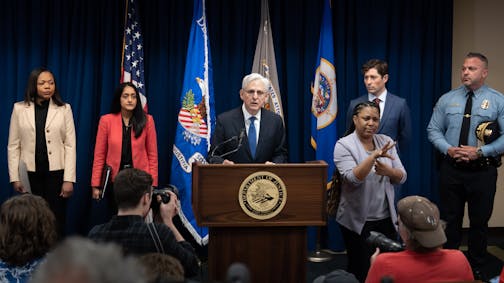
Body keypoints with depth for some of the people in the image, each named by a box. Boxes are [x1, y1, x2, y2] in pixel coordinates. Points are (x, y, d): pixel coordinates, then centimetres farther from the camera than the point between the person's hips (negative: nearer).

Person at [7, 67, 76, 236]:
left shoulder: (64, 109, 1)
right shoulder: (20, 109, 3)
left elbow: (70, 146, -1)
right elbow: (13, 146, 4)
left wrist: (69, 179, -6)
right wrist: (15, 177, -1)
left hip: (56, 173, -1)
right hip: (30, 174, 1)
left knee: (57, 221, 2)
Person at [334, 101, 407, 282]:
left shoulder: (386, 142, 5)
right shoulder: (344, 145, -9)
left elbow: (402, 177, 4)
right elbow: (353, 179, -22)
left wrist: (388, 171, -18)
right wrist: (374, 156, -34)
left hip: (386, 218, 4)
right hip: (357, 220, -4)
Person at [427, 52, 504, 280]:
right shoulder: (447, 99, 3)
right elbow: (433, 130, 5)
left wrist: (480, 151, -19)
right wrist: (448, 149, -12)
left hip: (482, 170, -1)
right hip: (451, 169, 2)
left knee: (479, 221, 11)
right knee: (450, 220, 12)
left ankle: (476, 268, 28)